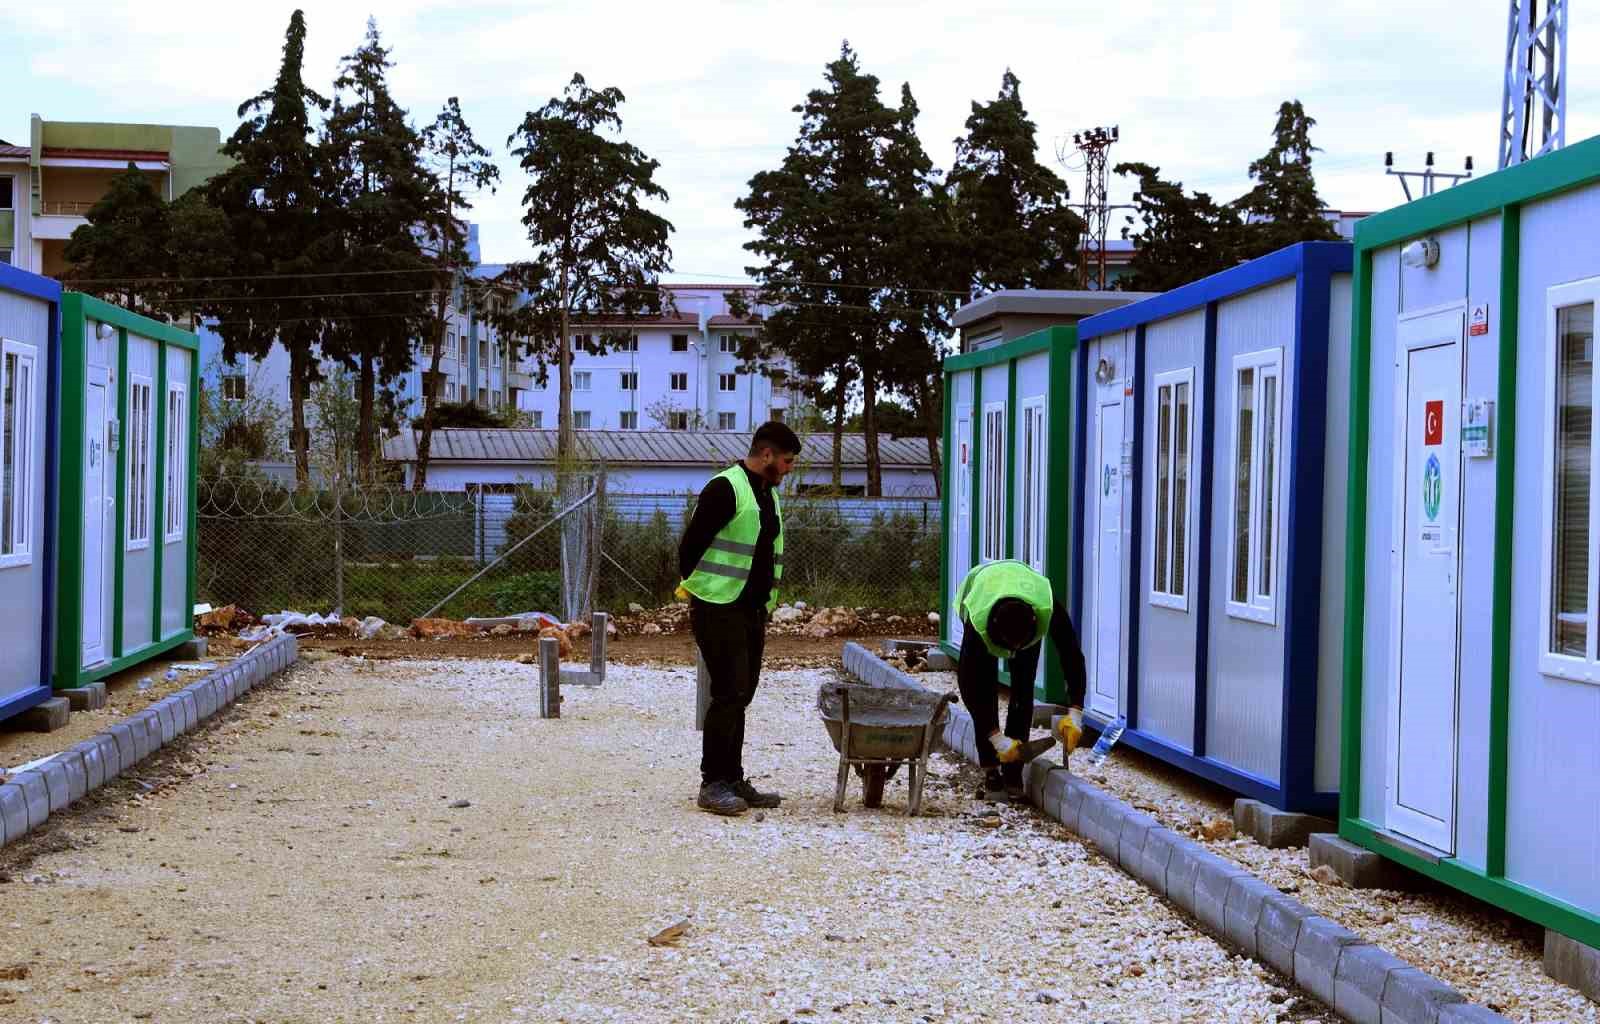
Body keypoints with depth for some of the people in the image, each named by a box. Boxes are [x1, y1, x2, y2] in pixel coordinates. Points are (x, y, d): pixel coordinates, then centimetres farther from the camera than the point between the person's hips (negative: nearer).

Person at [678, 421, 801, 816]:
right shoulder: (725, 489, -13)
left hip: (752, 611, 9)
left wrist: (765, 605, 17)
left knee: (740, 696, 11)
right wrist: (695, 592, -7)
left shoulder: (768, 495, 17)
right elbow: (691, 545, -14)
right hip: (719, 610, -9)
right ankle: (712, 784, -5)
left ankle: (733, 781, 17)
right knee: (729, 695, -11)